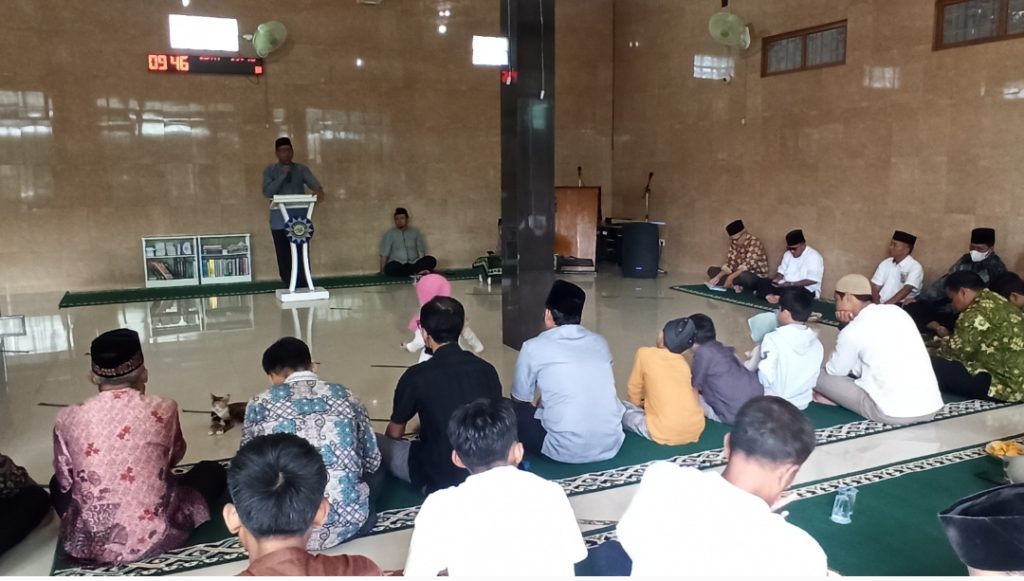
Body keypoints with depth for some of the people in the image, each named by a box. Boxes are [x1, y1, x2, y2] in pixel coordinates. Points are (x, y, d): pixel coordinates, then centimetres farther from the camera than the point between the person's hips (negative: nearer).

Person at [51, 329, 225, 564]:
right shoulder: (162, 410, -7)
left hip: (87, 544, 2)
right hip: (154, 537, -2)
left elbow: (65, 483, 8)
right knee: (212, 471, 21)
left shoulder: (68, 418, -5)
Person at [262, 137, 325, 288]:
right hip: (280, 220, 0)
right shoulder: (270, 171, 8)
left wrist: (319, 191, -29)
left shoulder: (302, 169, 10)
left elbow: (314, 183, -6)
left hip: (300, 218, 0)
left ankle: (303, 287, 0)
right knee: (284, 256, 1)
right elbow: (267, 192, -5)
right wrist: (282, 176, -12)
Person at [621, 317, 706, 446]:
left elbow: (634, 388, 13)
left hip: (666, 434, -6)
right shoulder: (684, 362, 15)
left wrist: (638, 404, 34)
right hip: (696, 429, 6)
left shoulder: (645, 353, 2)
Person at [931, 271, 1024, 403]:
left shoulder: (977, 313, -18)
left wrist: (934, 354, 5)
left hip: (1009, 384, -10)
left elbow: (956, 351, -13)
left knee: (934, 366, -15)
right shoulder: (996, 301, 13)